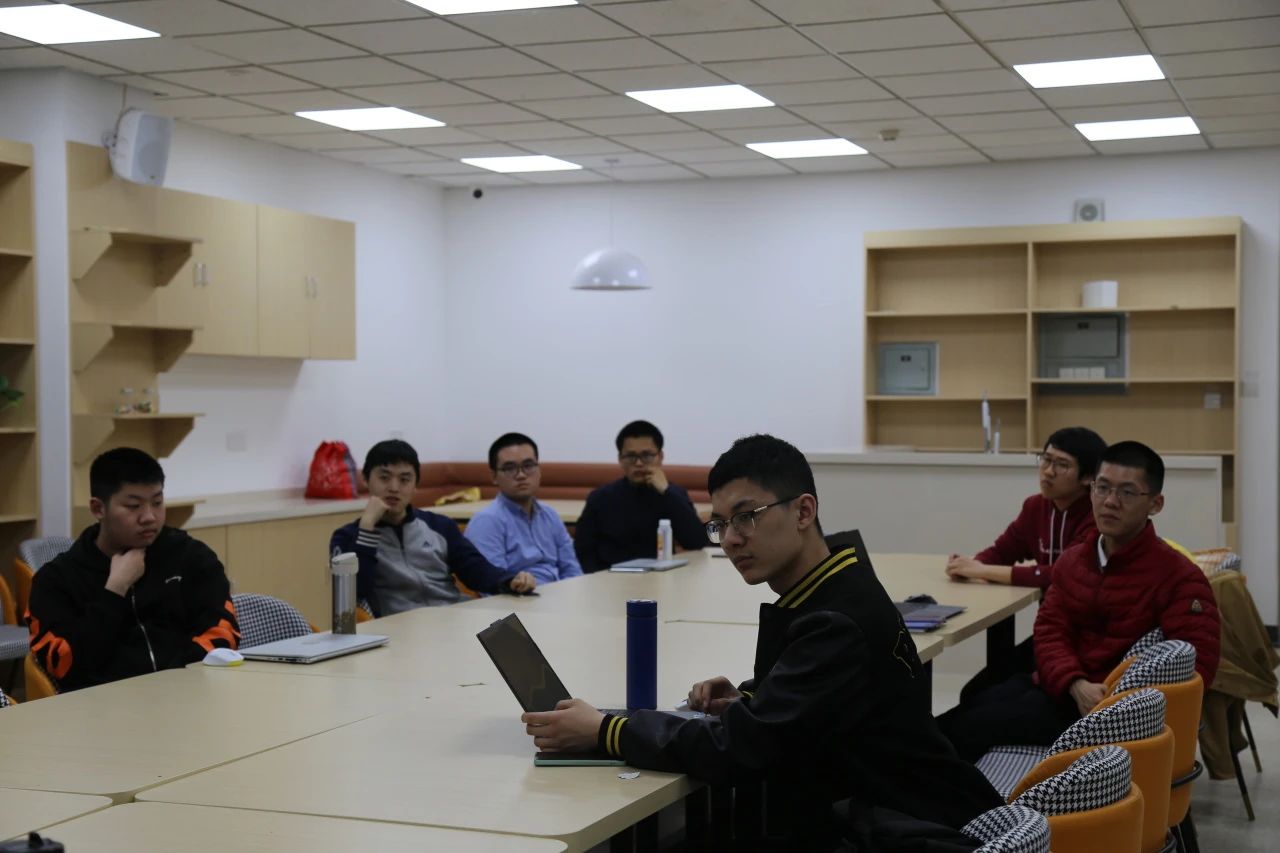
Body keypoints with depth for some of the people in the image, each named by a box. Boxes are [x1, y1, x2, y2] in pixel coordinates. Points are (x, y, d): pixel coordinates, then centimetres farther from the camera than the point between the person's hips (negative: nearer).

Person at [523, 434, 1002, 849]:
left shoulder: (841, 620, -25)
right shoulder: (831, 589, 4)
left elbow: (739, 748, -27)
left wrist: (604, 732, -19)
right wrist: (748, 701, 2)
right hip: (863, 810, 8)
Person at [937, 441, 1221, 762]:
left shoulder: (1179, 577, -6)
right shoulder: (1072, 560, 14)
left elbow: (1196, 663, -15)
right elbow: (1050, 631, 6)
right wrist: (1077, 685, -16)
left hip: (1110, 710, -7)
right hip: (1055, 686, 7)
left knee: (966, 731, -22)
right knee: (942, 727, -14)